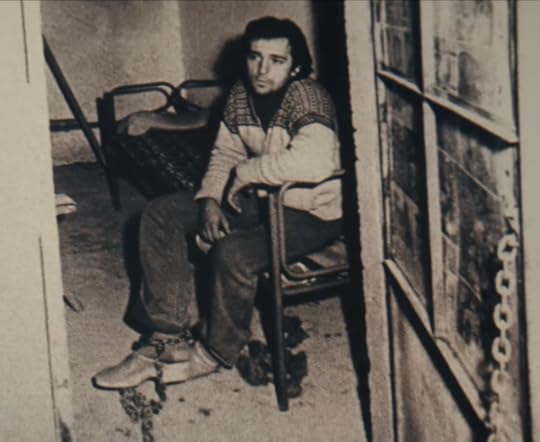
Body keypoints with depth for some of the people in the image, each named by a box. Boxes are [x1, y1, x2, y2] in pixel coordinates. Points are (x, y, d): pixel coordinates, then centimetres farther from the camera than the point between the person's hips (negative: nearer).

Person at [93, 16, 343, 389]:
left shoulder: (307, 99, -22)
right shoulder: (240, 95, 2)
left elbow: (314, 161, -41)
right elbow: (224, 154, 14)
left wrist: (245, 173, -27)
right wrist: (210, 200, -6)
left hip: (311, 213, -8)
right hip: (257, 199, 9)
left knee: (233, 252, -34)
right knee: (160, 214, -1)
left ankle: (216, 352, -5)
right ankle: (172, 337, -4)